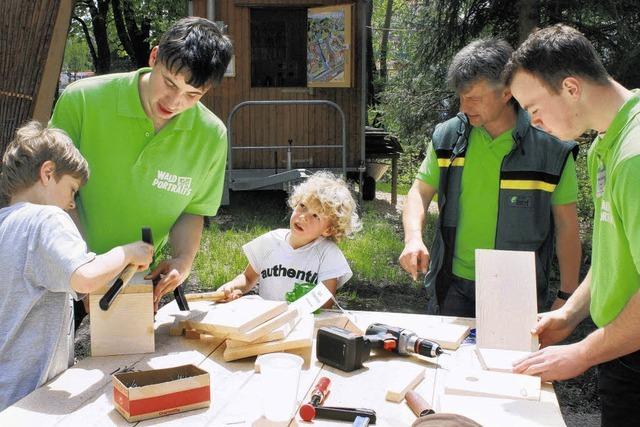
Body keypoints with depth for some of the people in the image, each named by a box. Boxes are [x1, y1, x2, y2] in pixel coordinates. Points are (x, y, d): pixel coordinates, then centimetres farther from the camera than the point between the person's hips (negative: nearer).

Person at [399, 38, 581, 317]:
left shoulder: (551, 147, -8)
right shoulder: (447, 136, -1)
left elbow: (567, 226, -2)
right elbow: (420, 192, 5)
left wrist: (567, 295, -1)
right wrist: (413, 238, -15)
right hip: (453, 285, 2)